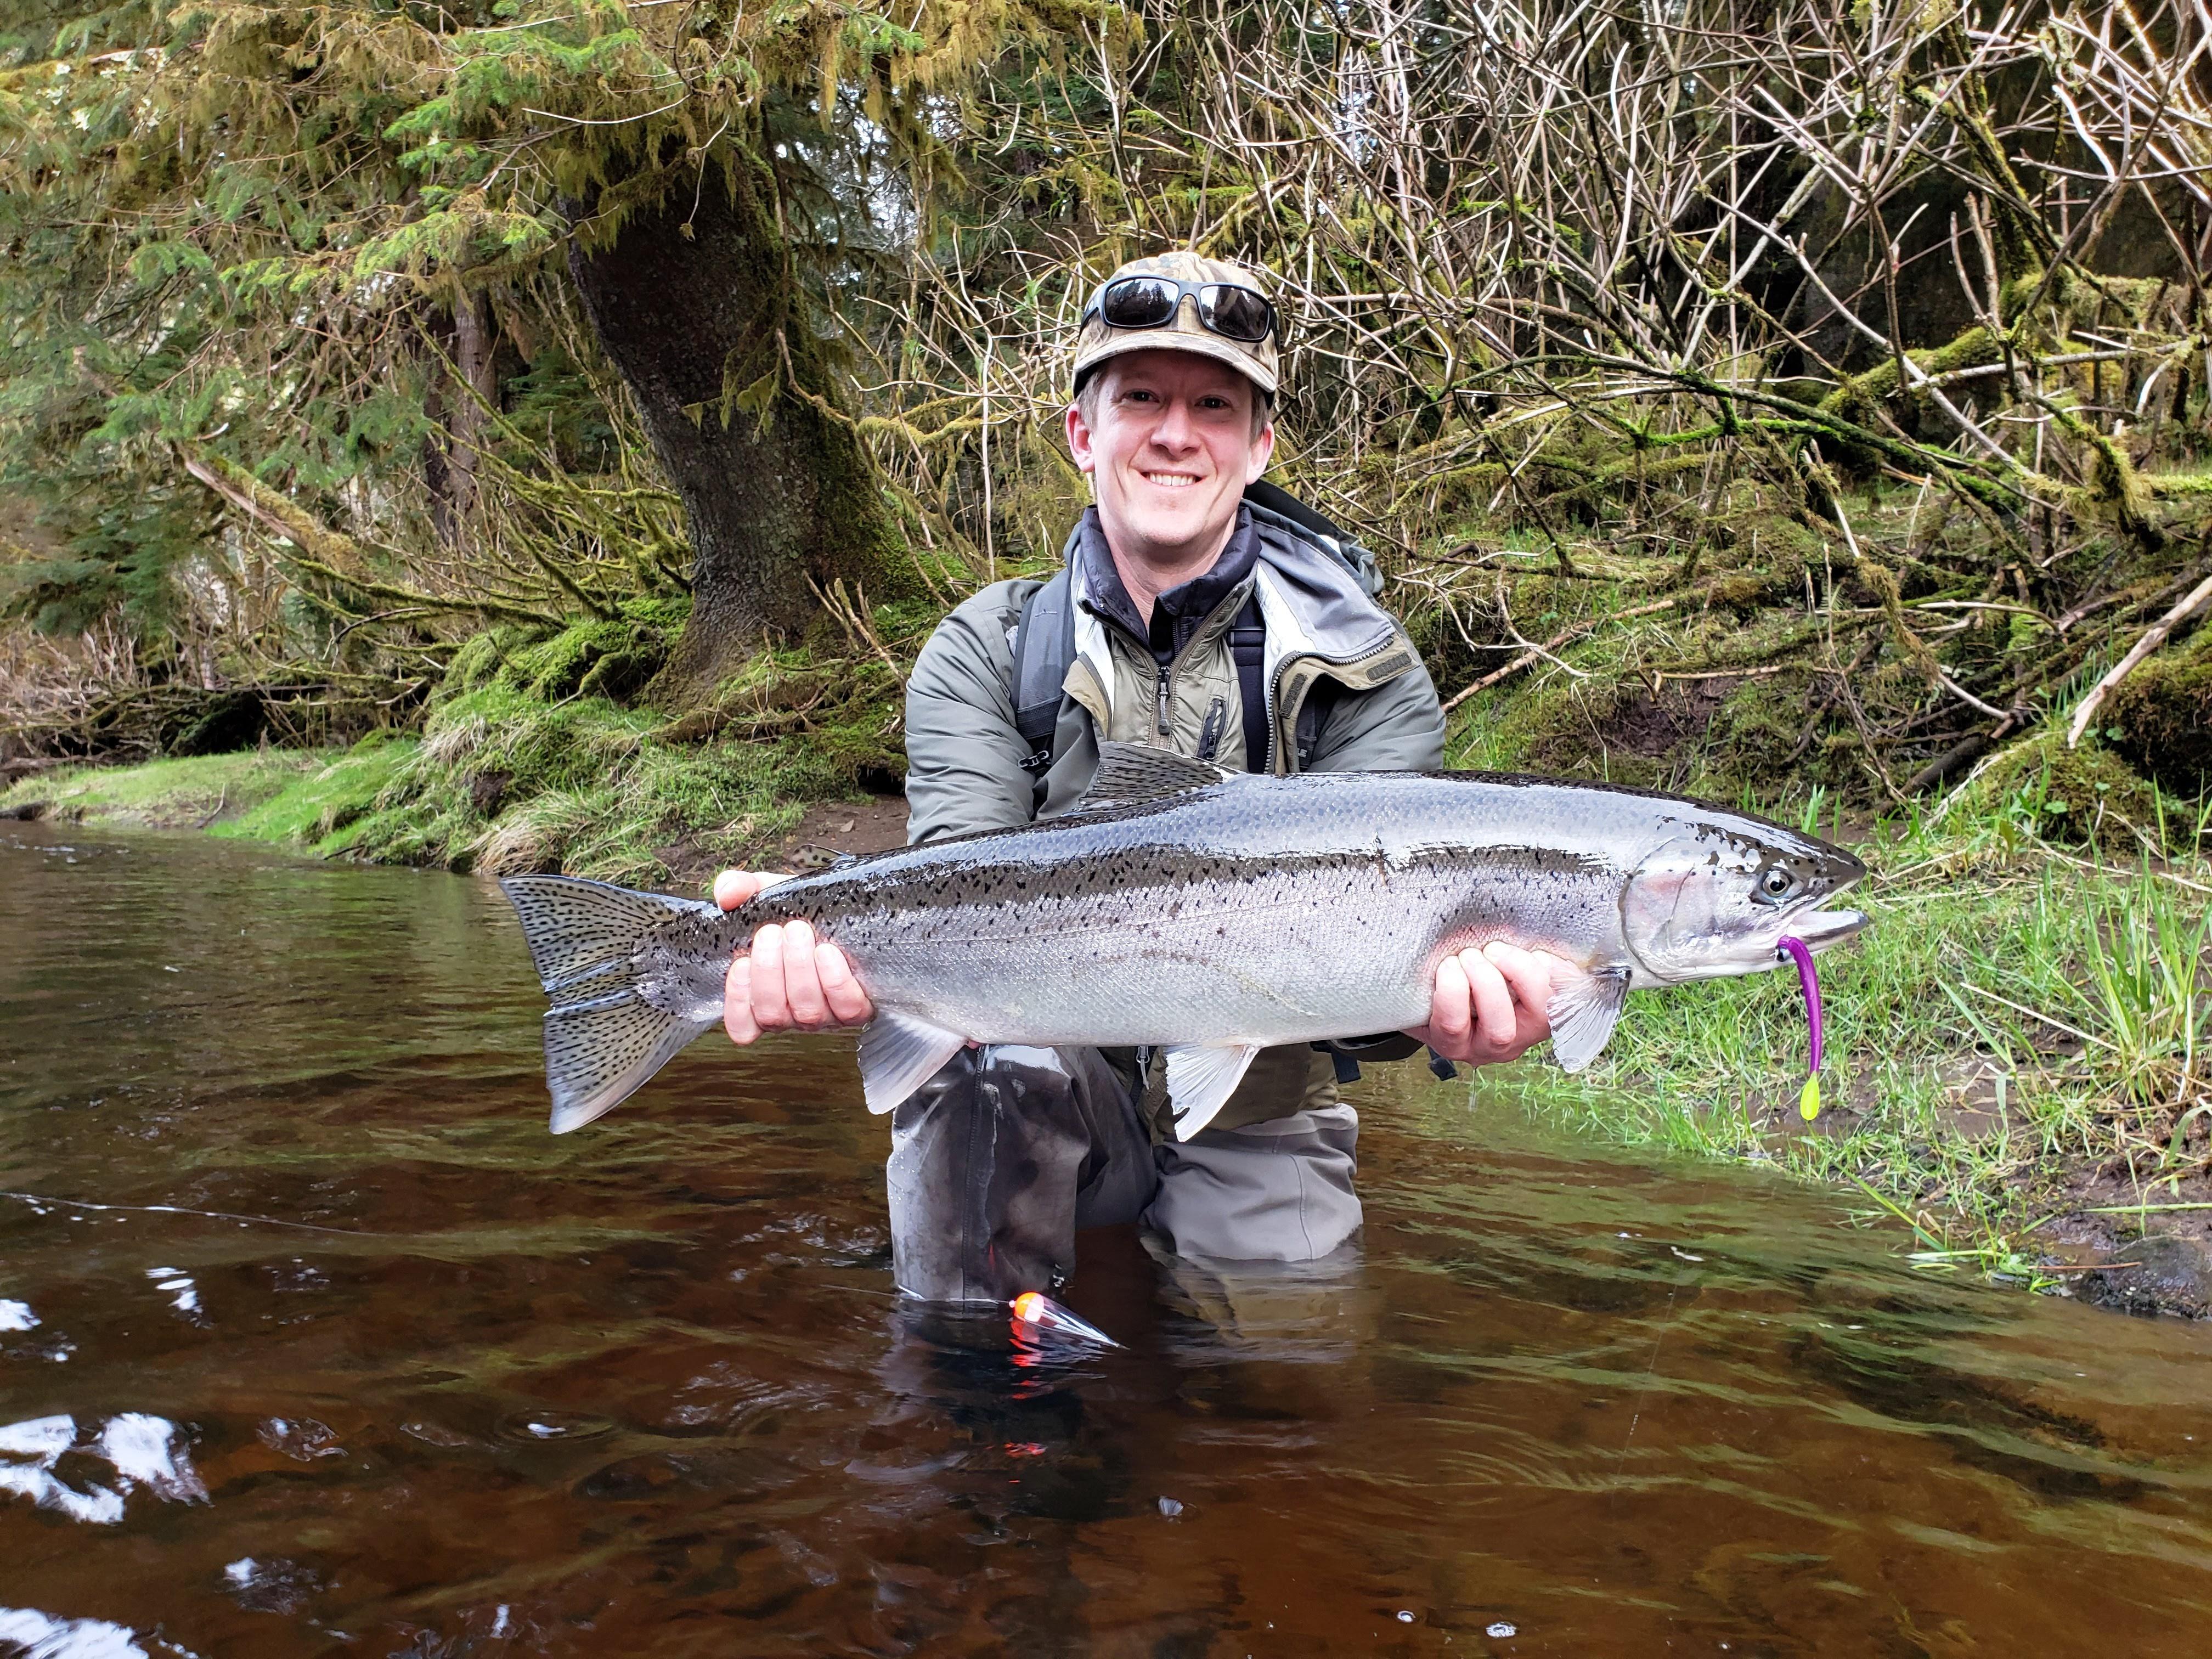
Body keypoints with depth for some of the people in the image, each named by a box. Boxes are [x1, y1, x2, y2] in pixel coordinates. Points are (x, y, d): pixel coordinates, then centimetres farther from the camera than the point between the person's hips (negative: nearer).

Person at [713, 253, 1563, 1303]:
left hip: (1257, 1127, 1)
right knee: (979, 1053, -30)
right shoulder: (984, 655, -4)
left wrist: (1434, 997, -44)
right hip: (1053, 1095, 0)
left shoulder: (1360, 670, -6)